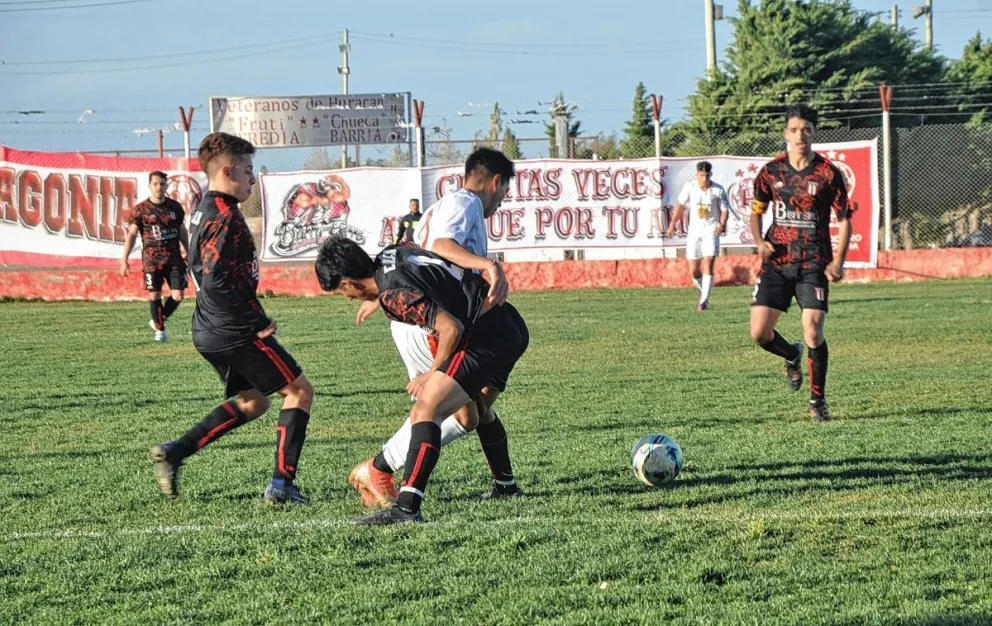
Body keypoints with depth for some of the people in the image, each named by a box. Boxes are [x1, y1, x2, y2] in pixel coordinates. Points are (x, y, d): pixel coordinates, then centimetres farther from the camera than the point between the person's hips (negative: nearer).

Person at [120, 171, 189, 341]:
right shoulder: (141, 209, -3)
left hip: (174, 258, 2)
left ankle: (157, 321, 22)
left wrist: (187, 253, 18)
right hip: (152, 260, -2)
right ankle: (160, 329, 17)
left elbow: (182, 231, 17)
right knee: (154, 294, 0)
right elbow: (131, 234, -2)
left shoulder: (175, 207, 6)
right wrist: (124, 260, -7)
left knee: (177, 296, -2)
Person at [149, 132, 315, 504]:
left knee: (252, 402, 22)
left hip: (209, 333, 10)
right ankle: (282, 484, -3)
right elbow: (216, 282, -27)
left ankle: (174, 452, 11)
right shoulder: (225, 218, -19)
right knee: (299, 390, 2)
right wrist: (257, 322, -18)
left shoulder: (203, 211, 12)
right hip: (236, 333, -10)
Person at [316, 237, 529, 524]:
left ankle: (406, 508, -29)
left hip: (486, 334, -11)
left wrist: (433, 374, -6)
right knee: (479, 408, 34)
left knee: (425, 411, -18)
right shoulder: (391, 254, 9)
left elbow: (452, 328, -21)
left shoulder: (393, 294, -18)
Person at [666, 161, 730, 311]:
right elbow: (681, 205, 11)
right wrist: (673, 223, 11)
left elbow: (725, 210, -1)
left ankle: (704, 301, -15)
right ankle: (703, 291, 34)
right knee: (693, 270, 4)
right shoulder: (689, 187, -2)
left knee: (708, 265, -17)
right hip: (694, 231, 3)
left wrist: (722, 224, -19)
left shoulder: (718, 190, -7)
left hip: (711, 231, -3)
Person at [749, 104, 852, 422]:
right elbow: (757, 211, 15)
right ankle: (792, 356, 29)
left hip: (814, 264, -2)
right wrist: (760, 242, -5)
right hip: (777, 262, 3)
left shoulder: (828, 173, -3)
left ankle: (818, 399, 5)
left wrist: (838, 261, -10)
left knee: (813, 332, -13)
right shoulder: (771, 171, 3)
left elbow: (844, 219, 2)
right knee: (759, 332, -5)